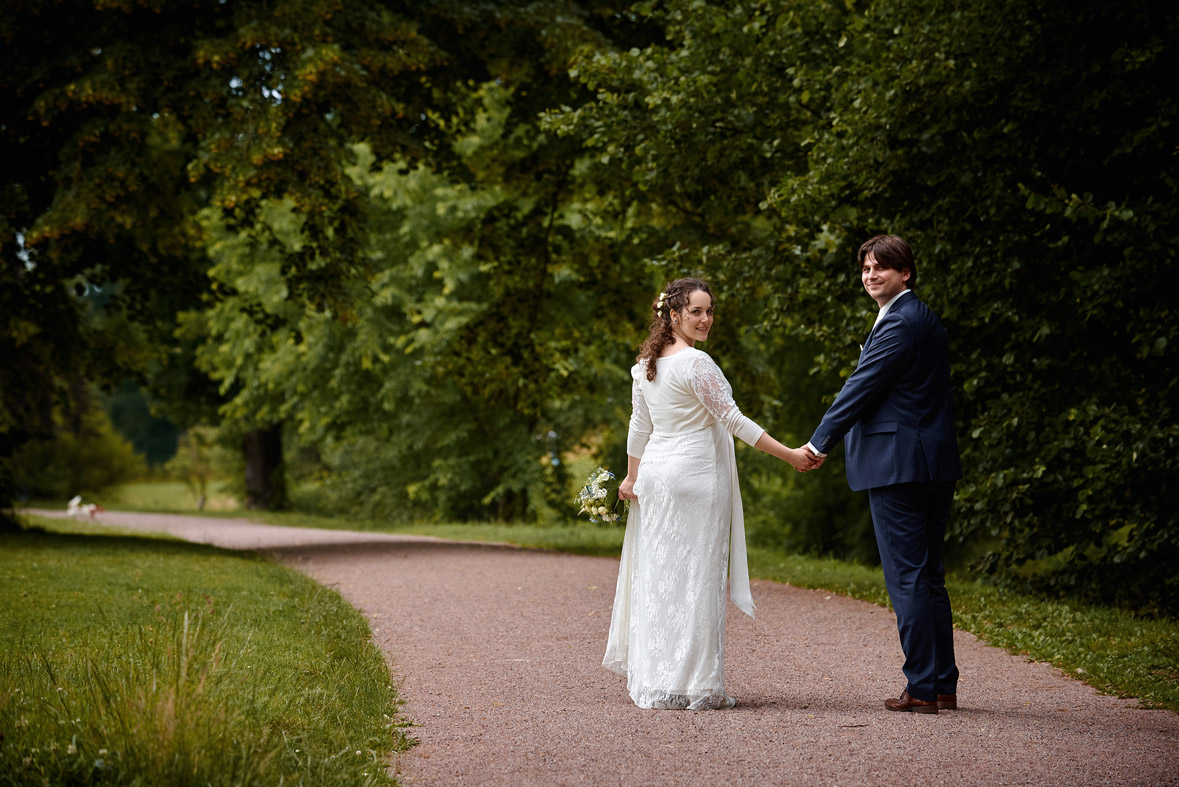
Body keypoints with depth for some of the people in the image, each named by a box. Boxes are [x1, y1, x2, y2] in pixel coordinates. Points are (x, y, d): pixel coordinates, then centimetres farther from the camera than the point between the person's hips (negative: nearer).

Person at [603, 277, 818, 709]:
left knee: (657, 574, 10)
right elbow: (731, 419, -15)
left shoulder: (645, 364, 9)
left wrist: (632, 477, 26)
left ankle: (652, 681, 15)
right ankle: (696, 685, -3)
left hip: (655, 472, 8)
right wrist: (790, 455, -12)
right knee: (697, 576, -4)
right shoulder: (696, 363, -14)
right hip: (697, 472, -8)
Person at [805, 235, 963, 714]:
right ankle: (943, 683, 16)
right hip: (935, 465, 10)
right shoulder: (925, 320, 18)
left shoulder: (899, 324, -13)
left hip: (897, 465, -10)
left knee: (907, 579, -6)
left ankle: (923, 687, -5)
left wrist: (820, 442, -5)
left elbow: (863, 387, -13)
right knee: (929, 578, 13)